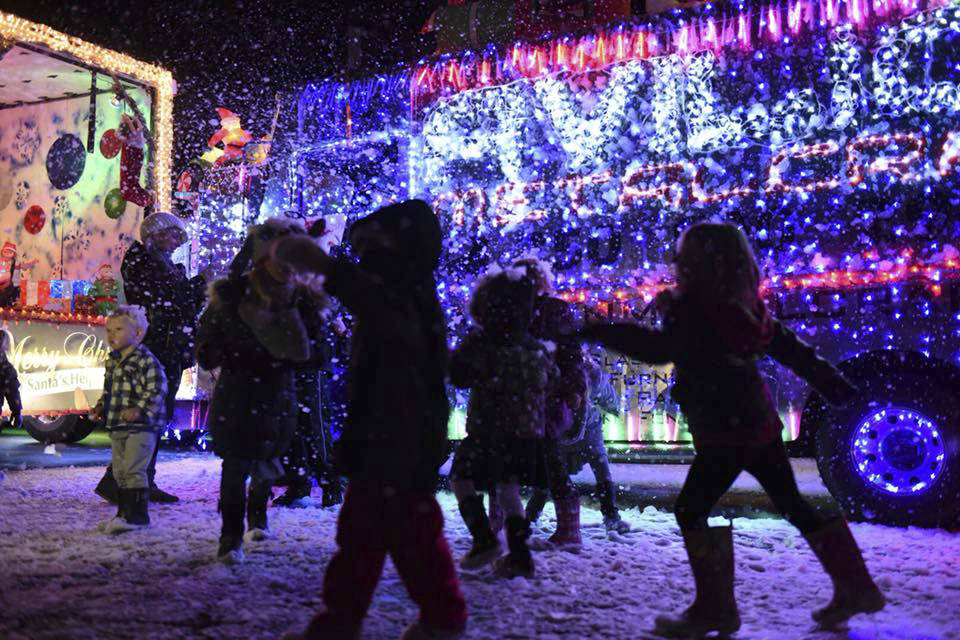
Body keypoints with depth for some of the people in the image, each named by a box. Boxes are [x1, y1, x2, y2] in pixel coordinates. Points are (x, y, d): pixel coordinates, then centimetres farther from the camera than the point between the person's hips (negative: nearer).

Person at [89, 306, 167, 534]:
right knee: (119, 470, 14)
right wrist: (101, 406, 11)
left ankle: (138, 515, -3)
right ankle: (125, 511, 25)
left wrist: (140, 409, -27)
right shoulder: (112, 362, 14)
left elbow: (157, 389, -18)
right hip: (117, 426, 9)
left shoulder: (146, 360, -13)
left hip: (140, 427, -9)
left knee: (134, 469, -10)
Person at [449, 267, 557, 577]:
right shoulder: (536, 347, 5)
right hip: (528, 429, 5)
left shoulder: (479, 342, -10)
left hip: (488, 427, -5)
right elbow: (552, 380, 16)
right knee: (508, 487, 15)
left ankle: (484, 538, -4)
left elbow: (457, 375, -7)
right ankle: (519, 553, 11)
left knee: (461, 478, 11)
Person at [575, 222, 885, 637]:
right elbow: (790, 348, 15)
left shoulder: (698, 308, -14)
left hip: (727, 431, -9)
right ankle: (856, 587, 27)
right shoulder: (741, 304, 10)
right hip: (760, 422, 9)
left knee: (692, 510, -2)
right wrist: (833, 384, 24)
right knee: (795, 505, 18)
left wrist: (597, 333, -17)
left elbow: (658, 348, -22)